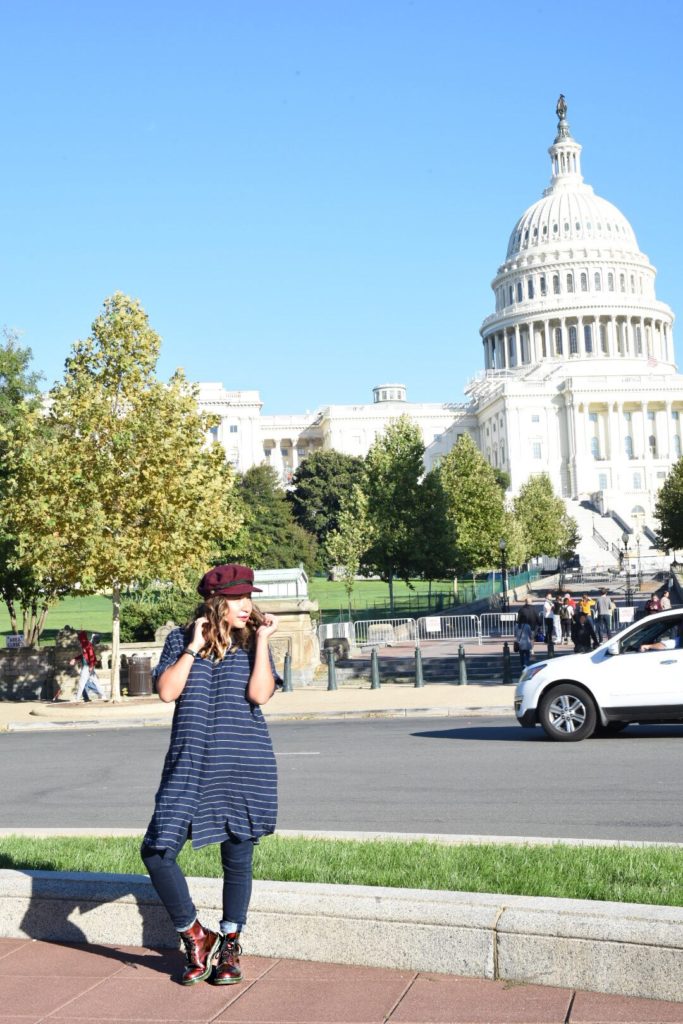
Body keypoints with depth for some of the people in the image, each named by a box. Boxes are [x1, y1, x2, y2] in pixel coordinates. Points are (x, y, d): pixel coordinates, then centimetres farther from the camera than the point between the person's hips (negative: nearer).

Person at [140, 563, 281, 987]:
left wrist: (262, 642, -11)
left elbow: (260, 694, -11)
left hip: (245, 767, 0)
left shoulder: (253, 644, 4)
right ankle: (195, 936, 13)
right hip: (190, 764, 0)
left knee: (238, 857, 8)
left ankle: (230, 947, 27)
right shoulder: (181, 640, 4)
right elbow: (167, 691, -8)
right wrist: (193, 648, -10)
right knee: (157, 851, -8)